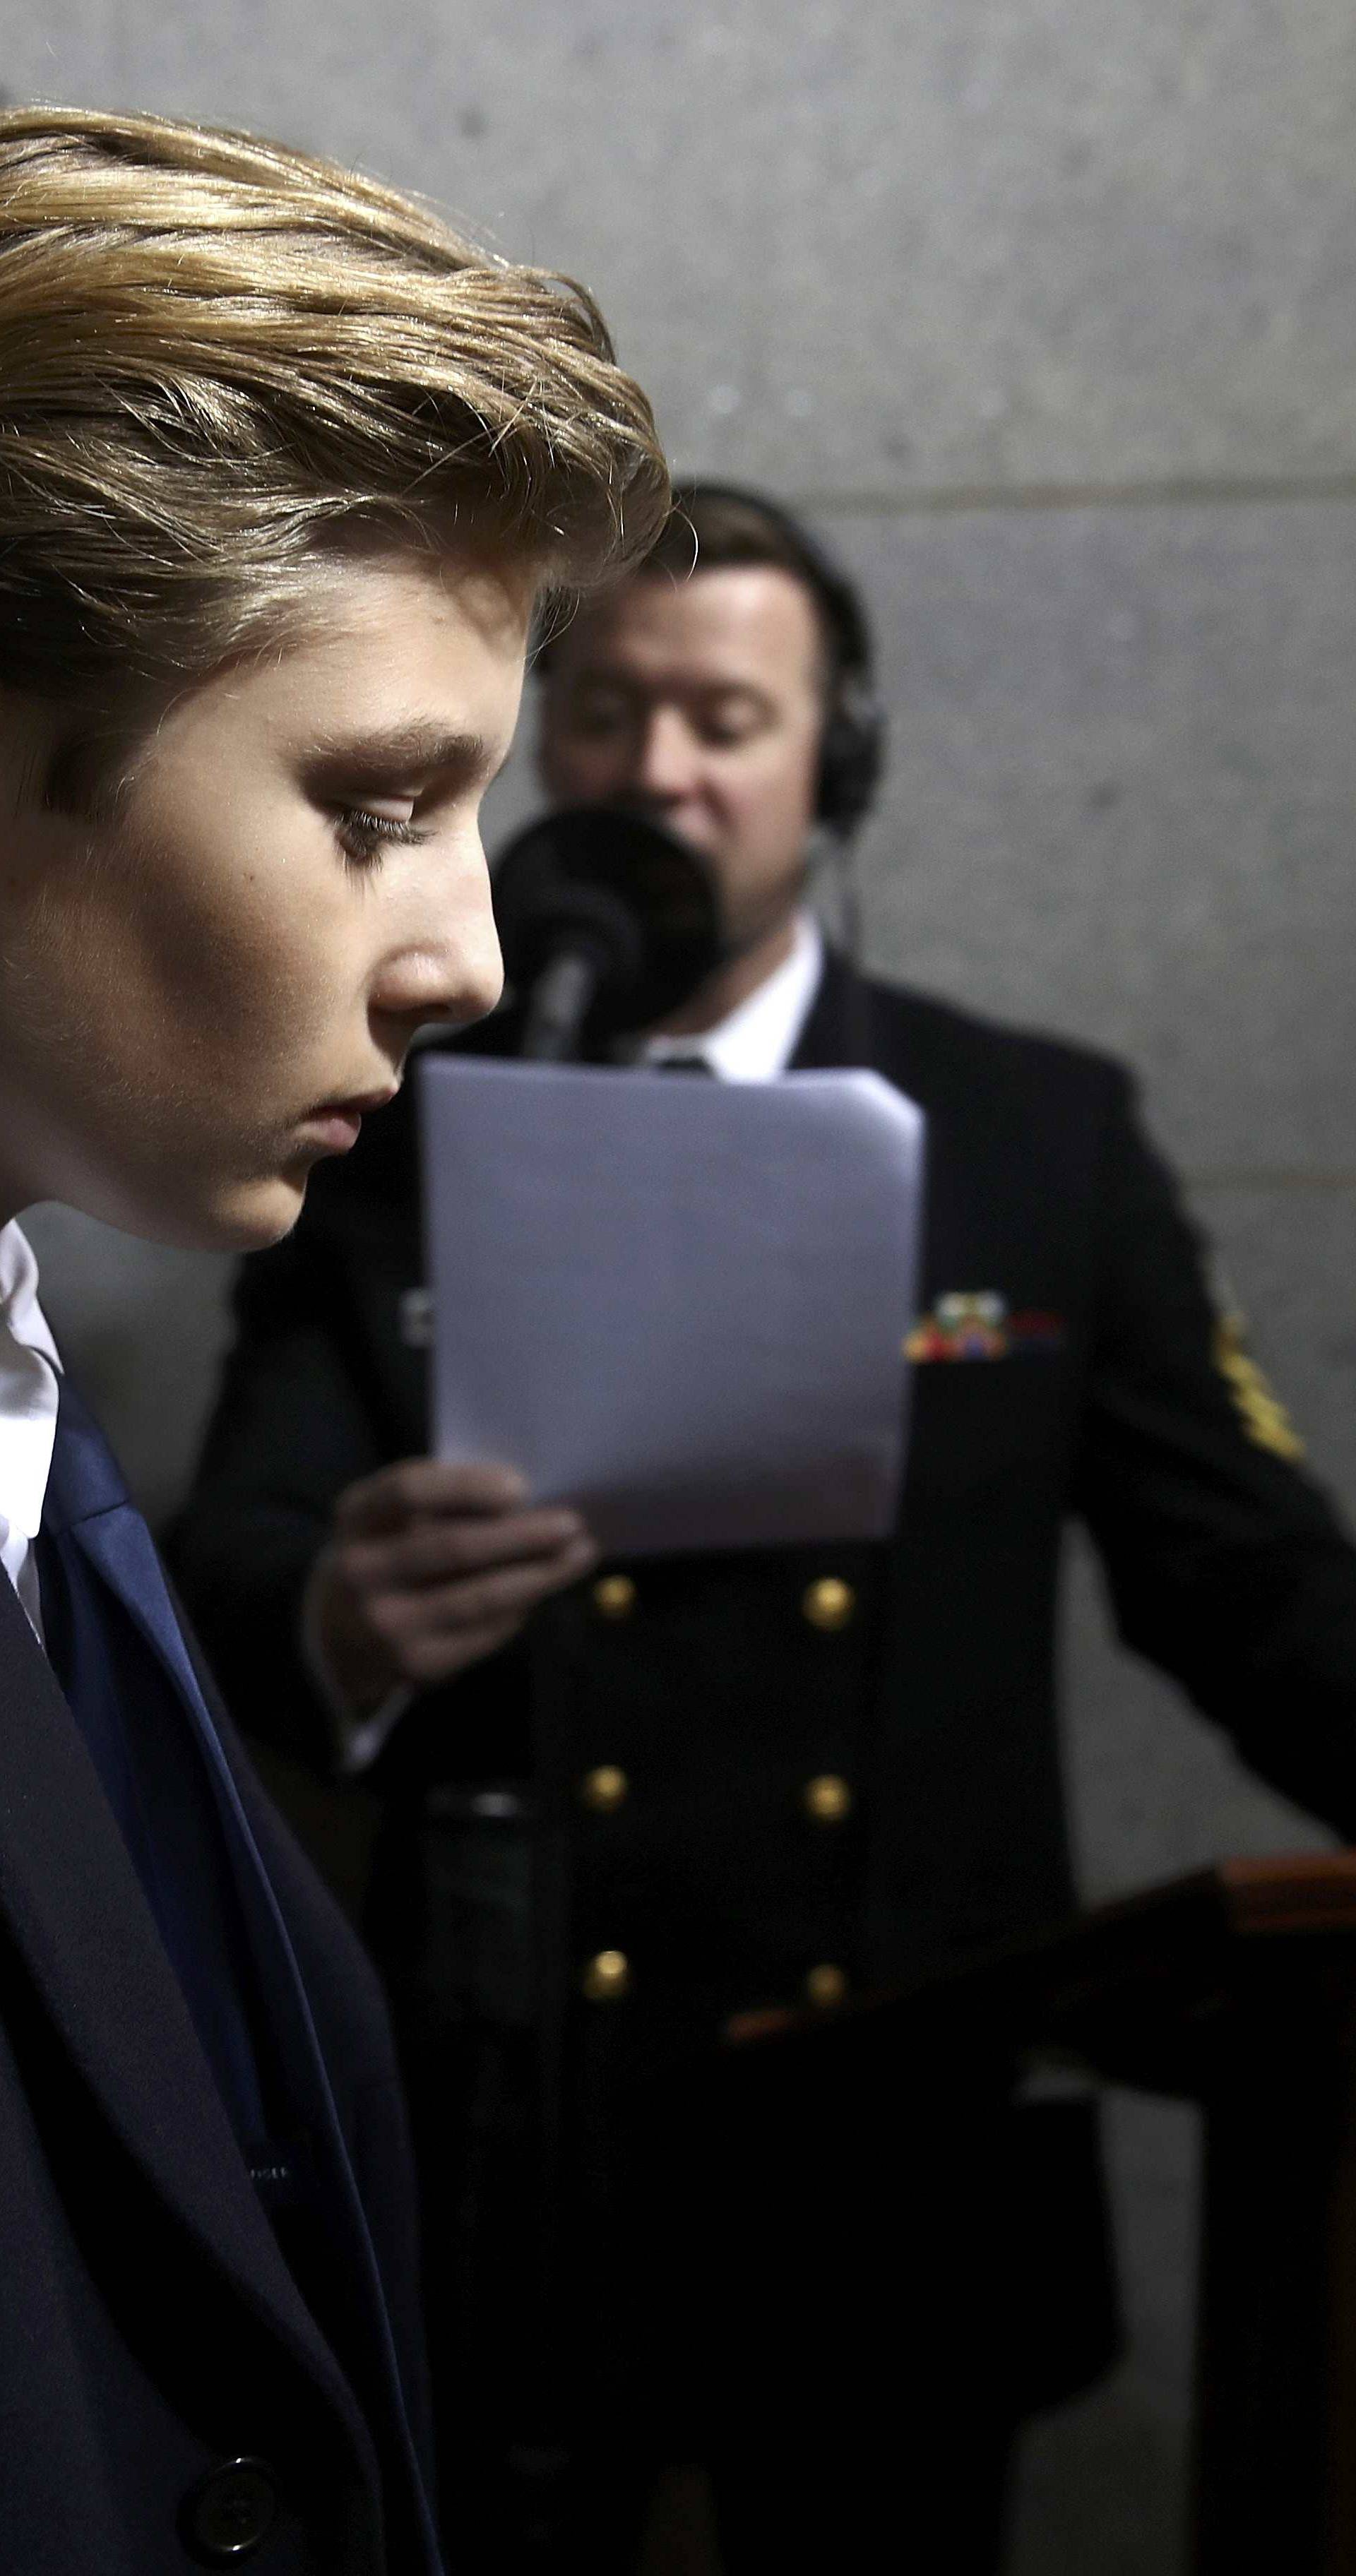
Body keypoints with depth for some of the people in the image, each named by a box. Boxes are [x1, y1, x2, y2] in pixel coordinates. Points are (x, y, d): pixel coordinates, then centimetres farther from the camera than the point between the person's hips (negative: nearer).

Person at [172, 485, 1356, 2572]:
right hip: (498, 2166, 0)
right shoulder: (389, 1145, 2)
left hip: (909, 2159, 1)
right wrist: (334, 1628, -31)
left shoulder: (1046, 1141, 3)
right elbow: (231, 1566, -6)